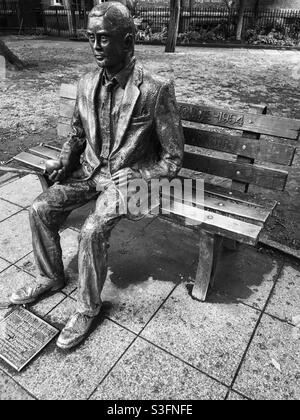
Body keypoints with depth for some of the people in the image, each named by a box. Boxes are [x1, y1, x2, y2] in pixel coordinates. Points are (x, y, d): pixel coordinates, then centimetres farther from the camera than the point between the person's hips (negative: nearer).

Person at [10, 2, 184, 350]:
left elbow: (172, 159, -14)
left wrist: (130, 177, -19)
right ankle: (50, 276, 17)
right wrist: (66, 162, -1)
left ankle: (88, 307, 0)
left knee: (93, 230, -27)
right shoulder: (87, 84, 2)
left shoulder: (156, 90, -17)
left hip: (128, 176, -6)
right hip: (89, 170, 6)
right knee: (40, 209, -8)